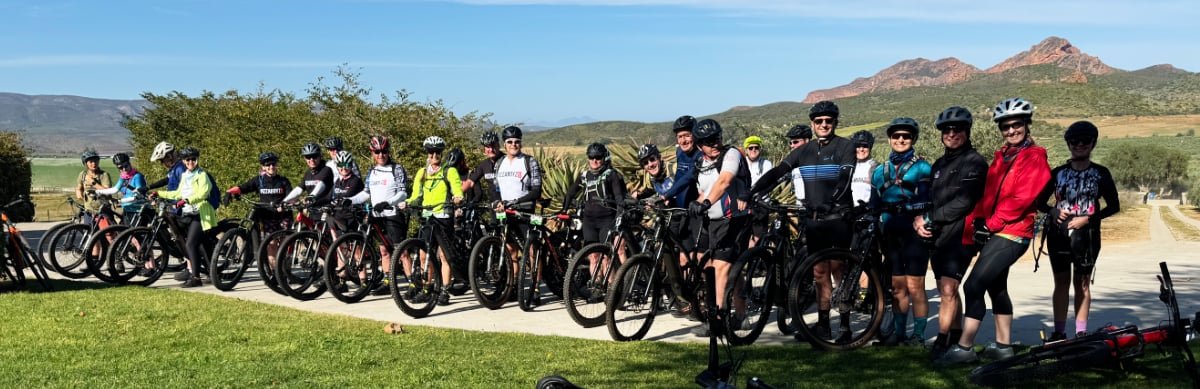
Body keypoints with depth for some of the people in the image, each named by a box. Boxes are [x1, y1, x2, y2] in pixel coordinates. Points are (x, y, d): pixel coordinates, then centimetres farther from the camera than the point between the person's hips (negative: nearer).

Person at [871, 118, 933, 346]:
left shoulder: (922, 167, 0)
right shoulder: (881, 171, 16)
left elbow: (925, 201, -11)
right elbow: (874, 203, 17)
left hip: (914, 233, -4)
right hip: (891, 234, 5)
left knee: (914, 287, -4)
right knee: (897, 287, 9)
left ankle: (918, 335, 4)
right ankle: (899, 332, 17)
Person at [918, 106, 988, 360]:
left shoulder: (974, 163, -6)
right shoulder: (940, 164, 19)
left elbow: (964, 203, -16)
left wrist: (930, 218, -13)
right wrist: (918, 220, -3)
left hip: (959, 235, -8)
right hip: (938, 235, 8)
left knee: (948, 290, -15)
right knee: (948, 290, 12)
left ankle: (942, 342, -12)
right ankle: (957, 337, 22)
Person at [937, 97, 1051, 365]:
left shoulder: (1034, 157, -8)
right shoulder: (1001, 157, 15)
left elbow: (1022, 198, -17)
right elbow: (987, 195, 11)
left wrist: (991, 223, -14)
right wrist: (976, 222, -1)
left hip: (1011, 234, -9)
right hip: (993, 232, 9)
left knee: (973, 287, -14)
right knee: (996, 288, 16)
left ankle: (964, 348, -11)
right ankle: (1003, 346, 26)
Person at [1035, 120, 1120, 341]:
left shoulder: (1101, 173, 3)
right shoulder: (1058, 173, 8)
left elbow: (1114, 206, 1)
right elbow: (1040, 202, 11)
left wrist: (1088, 219, -12)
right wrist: (1054, 212, -10)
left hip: (1086, 234, -2)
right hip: (1059, 234, 2)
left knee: (1082, 283, 3)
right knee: (1061, 282, 4)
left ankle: (1081, 332, 7)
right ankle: (1059, 332, 7)